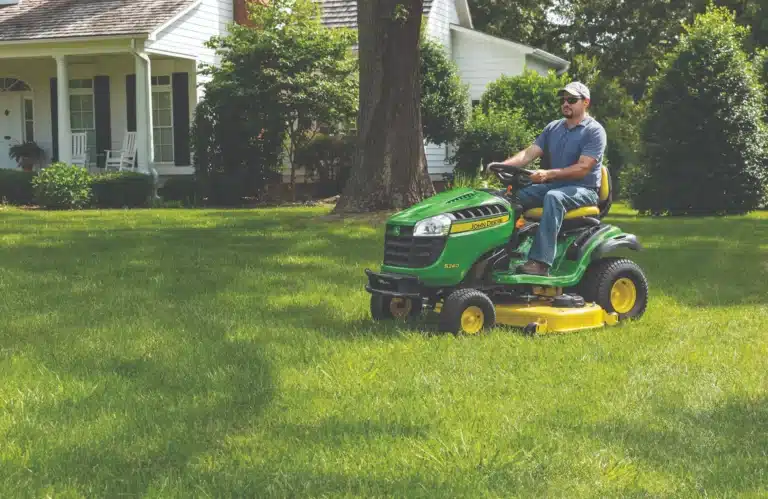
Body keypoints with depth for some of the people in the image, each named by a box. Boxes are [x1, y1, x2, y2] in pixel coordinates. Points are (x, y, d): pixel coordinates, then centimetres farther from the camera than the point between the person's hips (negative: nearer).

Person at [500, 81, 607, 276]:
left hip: (583, 190, -7)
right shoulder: (553, 128, 14)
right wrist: (504, 165, -15)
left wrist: (549, 174, -30)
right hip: (553, 186, 7)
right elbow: (529, 153, 4)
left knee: (553, 197, -38)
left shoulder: (594, 131, -7)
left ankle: (540, 262, -46)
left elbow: (583, 168, -18)